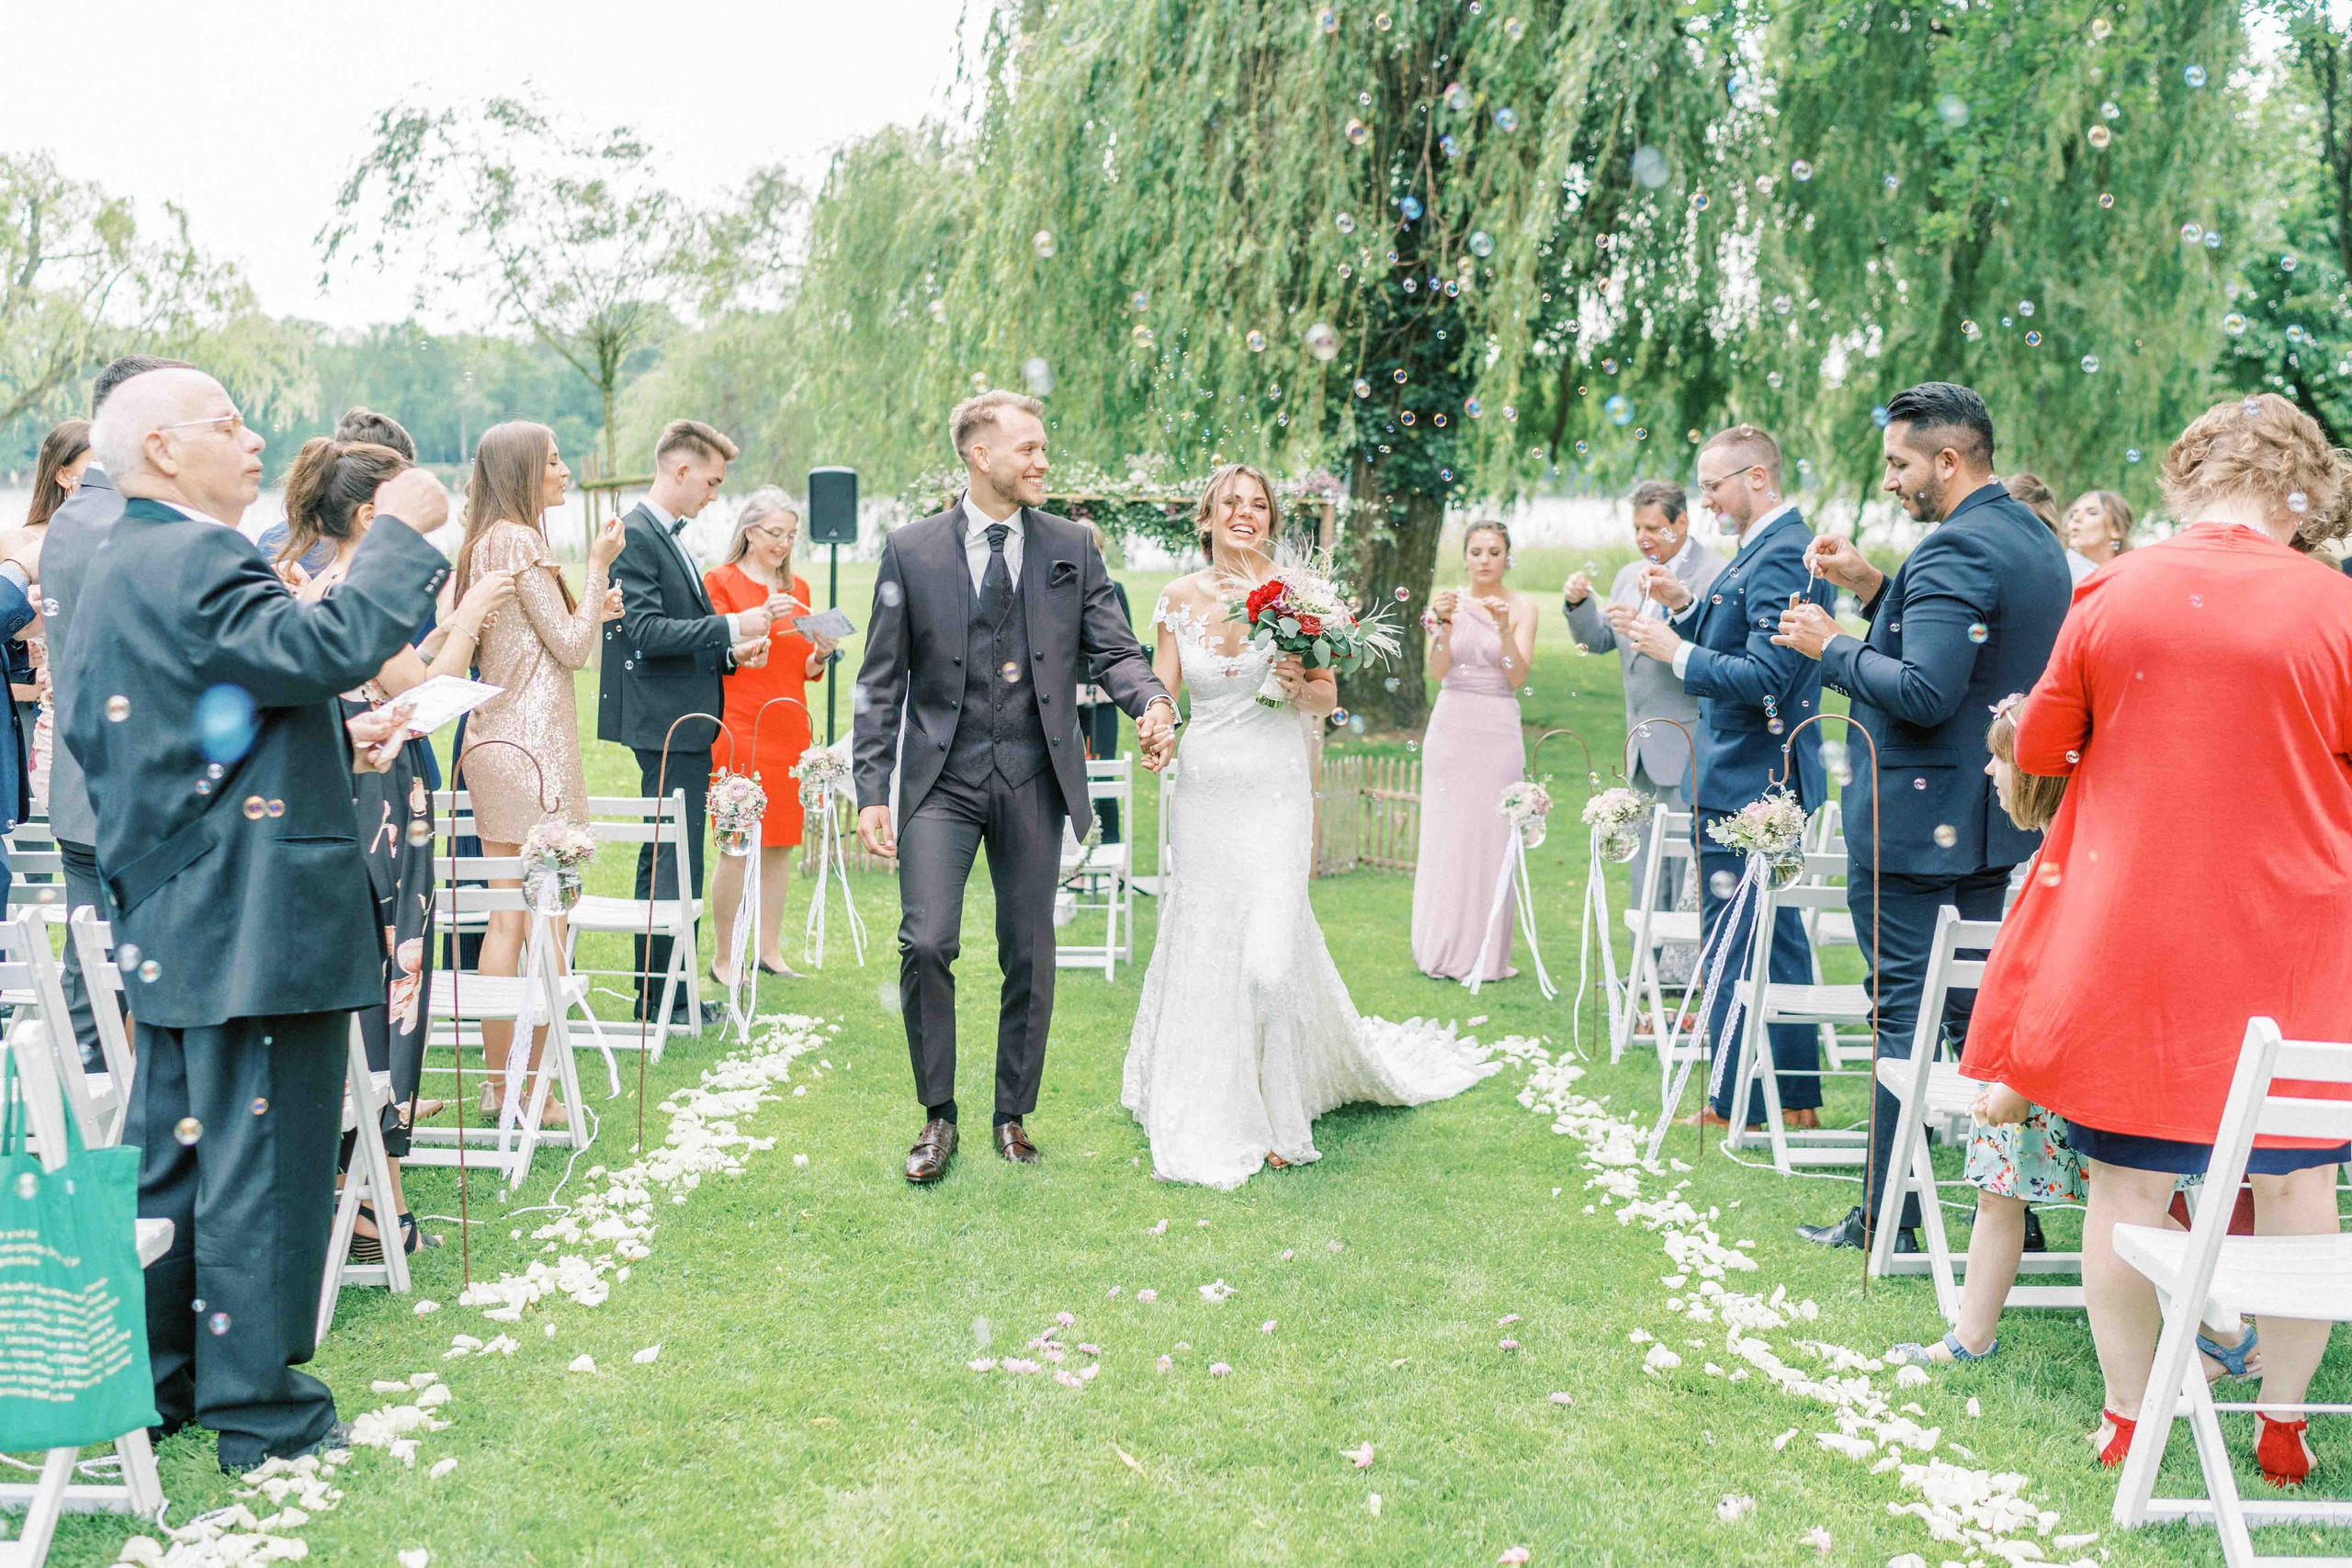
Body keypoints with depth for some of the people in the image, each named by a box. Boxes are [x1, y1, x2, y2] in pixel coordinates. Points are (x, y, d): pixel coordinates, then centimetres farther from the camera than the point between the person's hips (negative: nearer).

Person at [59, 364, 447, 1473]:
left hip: (168, 926, 10)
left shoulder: (112, 572, 17)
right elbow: (331, 648, -30)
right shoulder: (195, 559, -16)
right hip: (255, 925, -10)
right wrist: (399, 532, -18)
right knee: (261, 1155, -1)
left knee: (169, 1153, 17)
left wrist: (329, 744, 16)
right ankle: (259, 1409, 10)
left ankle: (154, 1383, 29)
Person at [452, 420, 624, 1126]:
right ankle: (532, 1091, -1)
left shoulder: (484, 543, 16)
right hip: (533, 743, -10)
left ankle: (496, 1081, 16)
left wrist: (586, 609, 19)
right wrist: (597, 567, -6)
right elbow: (572, 650, -12)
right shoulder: (521, 541, -12)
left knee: (505, 919, 11)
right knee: (546, 926, -4)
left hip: (493, 740, 10)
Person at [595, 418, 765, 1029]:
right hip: (667, 725, -11)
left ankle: (656, 991, 22)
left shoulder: (671, 540, 18)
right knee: (676, 861, -7)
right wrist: (730, 625, -20)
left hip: (683, 722, 11)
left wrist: (729, 651, 7)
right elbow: (646, 631, -21)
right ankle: (664, 997, 0)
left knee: (664, 858, 14)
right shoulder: (634, 536, -13)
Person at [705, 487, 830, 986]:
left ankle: (769, 949, 14)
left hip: (789, 729, 6)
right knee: (737, 847, -5)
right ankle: (723, 958, 3)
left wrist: (819, 656, -3)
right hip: (739, 730, -5)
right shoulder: (722, 581, -1)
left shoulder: (798, 588, 16)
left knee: (780, 845, 6)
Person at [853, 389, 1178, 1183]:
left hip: (1034, 780, 2)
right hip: (941, 778, -2)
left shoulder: (1072, 547, 5)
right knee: (926, 942, -13)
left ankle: (1013, 1116, 24)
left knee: (1029, 956, 8)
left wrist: (1153, 702, -20)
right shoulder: (910, 550, 1)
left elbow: (1115, 648, 3)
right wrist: (871, 791, -6)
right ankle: (938, 1117, 6)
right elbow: (881, 681, 1)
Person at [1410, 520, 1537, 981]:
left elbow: (1517, 677, -7)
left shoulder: (1522, 607, 3)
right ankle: (1442, 952, 9)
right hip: (1450, 726, 1)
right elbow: (1438, 670, -5)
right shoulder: (1447, 600, 5)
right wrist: (1444, 624, -20)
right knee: (1445, 835, 1)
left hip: (1497, 731, -1)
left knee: (1492, 836, -1)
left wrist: (1504, 629, -21)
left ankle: (1486, 954, 6)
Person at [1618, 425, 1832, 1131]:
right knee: (1778, 937, 16)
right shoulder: (1771, 546, 14)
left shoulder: (1782, 556, -19)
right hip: (1766, 781, 11)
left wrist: (1675, 651, -18)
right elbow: (1735, 642, 19)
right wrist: (1684, 603, 5)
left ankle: (1737, 1104, 7)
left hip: (1748, 785, -11)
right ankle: (1794, 1097, 26)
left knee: (1736, 944, -2)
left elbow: (1762, 678, -26)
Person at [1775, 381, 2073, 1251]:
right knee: (1977, 1008, 15)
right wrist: (1876, 591, 12)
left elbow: (1923, 694, -26)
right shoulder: (2036, 539, 13)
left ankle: (1886, 1220, 6)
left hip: (1914, 826, -10)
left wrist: (1834, 647, -13)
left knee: (1904, 1016, -2)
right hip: (1996, 819, 10)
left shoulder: (1954, 550, -18)